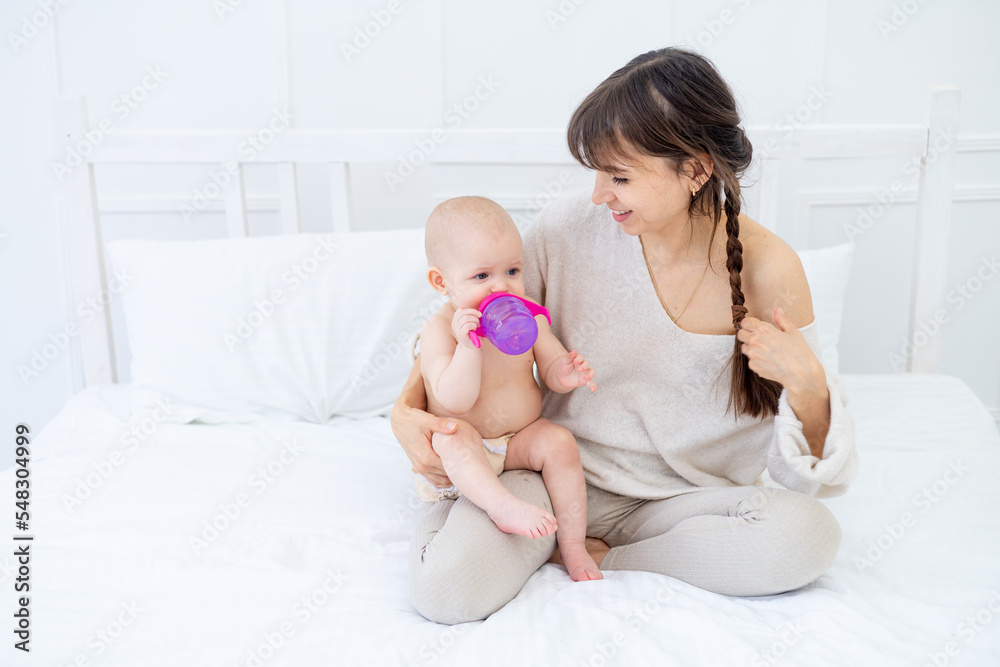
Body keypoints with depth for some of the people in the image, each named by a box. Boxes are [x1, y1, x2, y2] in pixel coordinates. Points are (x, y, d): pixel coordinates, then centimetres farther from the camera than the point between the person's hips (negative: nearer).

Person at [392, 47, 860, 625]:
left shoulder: (769, 271, -13)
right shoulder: (569, 228, -10)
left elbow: (803, 469, -7)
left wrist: (808, 386, -29)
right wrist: (407, 409, -11)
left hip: (685, 498, 2)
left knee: (810, 536, -29)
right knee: (445, 588, -29)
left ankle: (591, 555, -9)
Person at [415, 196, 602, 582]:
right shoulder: (439, 331, -17)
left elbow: (550, 368, 1)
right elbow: (455, 402, -26)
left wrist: (564, 375, -23)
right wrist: (468, 345, -38)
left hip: (522, 439, 4)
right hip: (465, 454, -4)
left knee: (560, 442, -23)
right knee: (453, 436, -34)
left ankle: (572, 545, -16)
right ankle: (503, 506, -47)